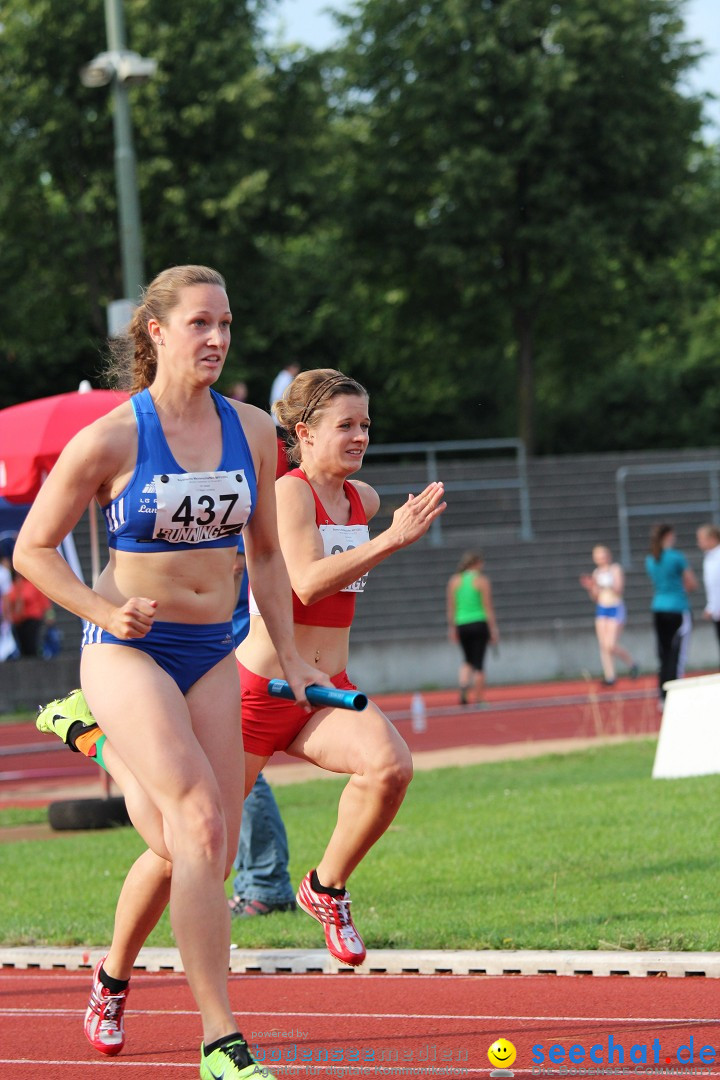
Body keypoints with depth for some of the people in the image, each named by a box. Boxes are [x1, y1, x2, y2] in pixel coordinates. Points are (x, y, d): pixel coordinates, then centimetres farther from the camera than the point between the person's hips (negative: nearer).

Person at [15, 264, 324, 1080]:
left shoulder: (251, 431, 5)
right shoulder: (110, 439, -10)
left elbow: (265, 555, 16)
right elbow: (33, 549, -3)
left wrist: (290, 658, 11)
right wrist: (105, 610, -17)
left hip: (212, 655, 5)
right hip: (127, 648, -5)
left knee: (200, 855, 5)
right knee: (198, 814, -23)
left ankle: (112, 976, 36)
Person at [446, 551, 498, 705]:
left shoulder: (454, 581, 5)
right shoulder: (482, 580, -5)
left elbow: (451, 607, 5)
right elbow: (488, 607, -7)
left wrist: (452, 628, 12)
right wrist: (493, 629, -3)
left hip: (461, 624, 4)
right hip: (479, 623, -4)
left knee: (468, 660, 20)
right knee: (478, 662, 2)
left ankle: (463, 687, -5)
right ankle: (477, 699, 3)